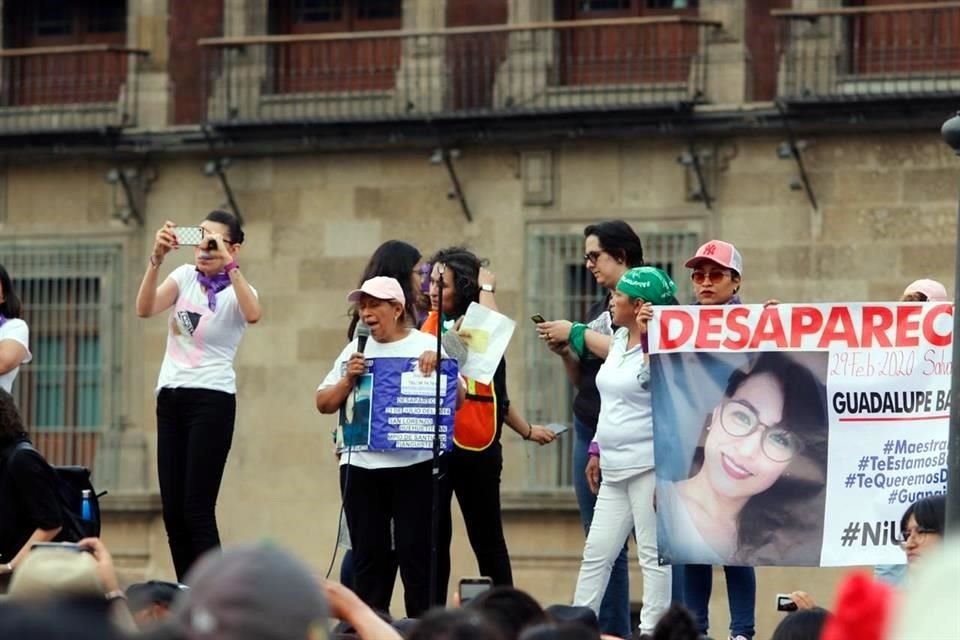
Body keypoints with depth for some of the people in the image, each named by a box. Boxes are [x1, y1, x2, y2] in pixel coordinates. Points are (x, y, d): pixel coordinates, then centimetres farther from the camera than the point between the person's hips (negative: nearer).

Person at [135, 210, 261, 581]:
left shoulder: (235, 292, -3)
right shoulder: (185, 277, 10)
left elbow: (253, 314, -28)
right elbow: (145, 309, -8)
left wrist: (227, 263, -27)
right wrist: (156, 258, -20)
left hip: (211, 400, -5)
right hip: (170, 398, 5)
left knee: (197, 511, -12)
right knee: (172, 509, 4)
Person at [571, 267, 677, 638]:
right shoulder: (620, 339, 14)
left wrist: (647, 336, -30)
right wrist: (597, 451, 24)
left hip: (649, 467, -9)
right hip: (615, 468, 9)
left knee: (653, 555, -3)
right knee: (596, 553, 10)